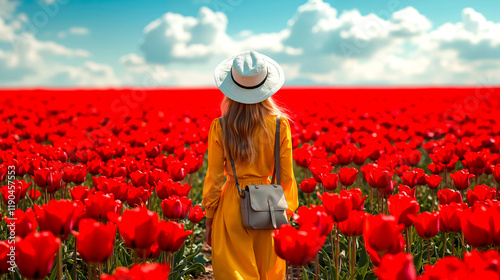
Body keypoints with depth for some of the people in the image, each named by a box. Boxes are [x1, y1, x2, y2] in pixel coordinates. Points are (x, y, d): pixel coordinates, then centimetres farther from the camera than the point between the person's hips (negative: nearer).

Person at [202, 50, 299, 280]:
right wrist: (288, 211, 12)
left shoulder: (220, 128, -9)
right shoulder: (280, 125, -6)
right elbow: (286, 176, -2)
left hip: (232, 205, -1)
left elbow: (214, 177, -4)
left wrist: (209, 217, 7)